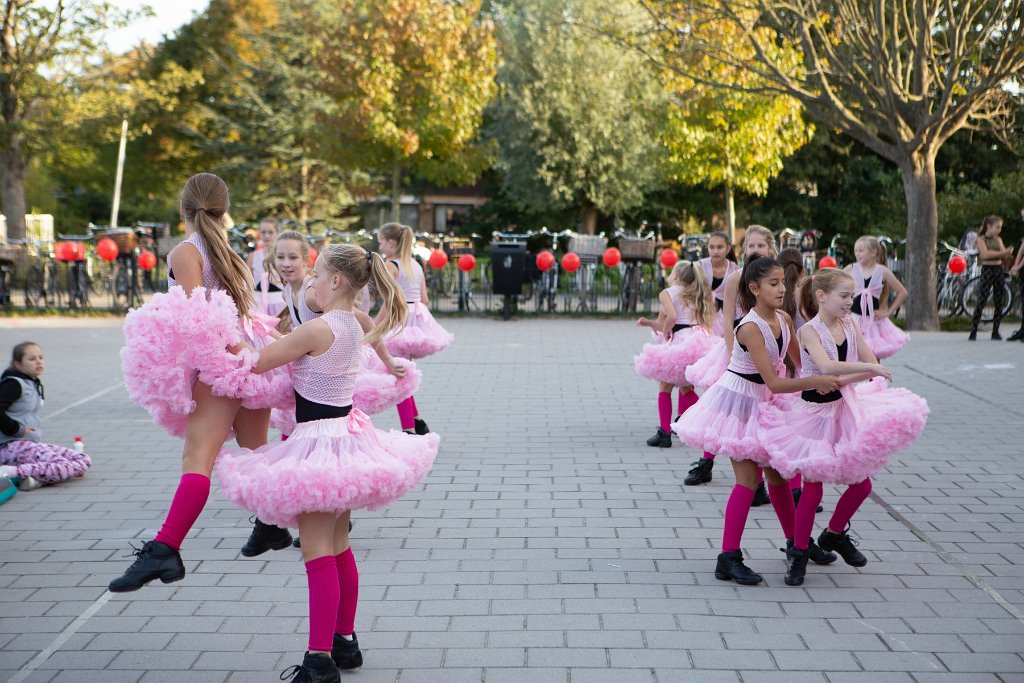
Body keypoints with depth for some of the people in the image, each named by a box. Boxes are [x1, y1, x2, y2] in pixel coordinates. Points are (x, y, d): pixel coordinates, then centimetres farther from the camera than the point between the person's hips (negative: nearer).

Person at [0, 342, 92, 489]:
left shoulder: (34, 384, 19)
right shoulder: (13, 384, -10)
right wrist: (18, 430, -17)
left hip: (33, 444, 10)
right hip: (12, 447, -10)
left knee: (85, 461, -3)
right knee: (67, 468, -29)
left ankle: (36, 478, -17)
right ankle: (13, 472, -31)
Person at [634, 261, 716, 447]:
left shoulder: (667, 293, 4)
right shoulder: (694, 296, 25)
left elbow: (672, 317, -15)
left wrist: (665, 333, 2)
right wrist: (650, 323, 24)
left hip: (682, 341, -7)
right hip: (700, 339, 7)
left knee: (665, 386, 2)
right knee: (685, 386, 21)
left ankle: (664, 433, -3)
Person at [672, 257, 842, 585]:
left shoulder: (784, 320, -4)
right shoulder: (750, 328, -27)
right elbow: (773, 382, -32)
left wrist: (824, 377, -3)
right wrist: (814, 382, -38)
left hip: (764, 402, 7)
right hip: (738, 401, -7)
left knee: (777, 473, 18)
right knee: (748, 478, -9)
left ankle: (796, 541, 34)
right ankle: (728, 558, -4)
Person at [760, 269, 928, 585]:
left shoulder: (849, 325, 1)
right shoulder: (809, 330, -17)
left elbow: (873, 365, -5)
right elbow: (826, 366, -34)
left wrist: (843, 379, -20)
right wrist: (869, 368, -31)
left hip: (843, 408, 6)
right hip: (814, 413, -6)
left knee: (861, 483, 8)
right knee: (813, 487, -3)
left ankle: (835, 534, 32)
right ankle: (798, 552, 13)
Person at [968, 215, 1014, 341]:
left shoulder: (998, 239, 14)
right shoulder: (981, 238, -2)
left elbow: (1004, 255, 3)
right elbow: (985, 254, -16)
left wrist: (1008, 252, -19)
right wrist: (1002, 253, -19)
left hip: (999, 270, 6)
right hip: (987, 269, -6)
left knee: (999, 302, 3)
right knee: (981, 301, -11)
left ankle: (995, 331, 10)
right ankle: (973, 331, -8)